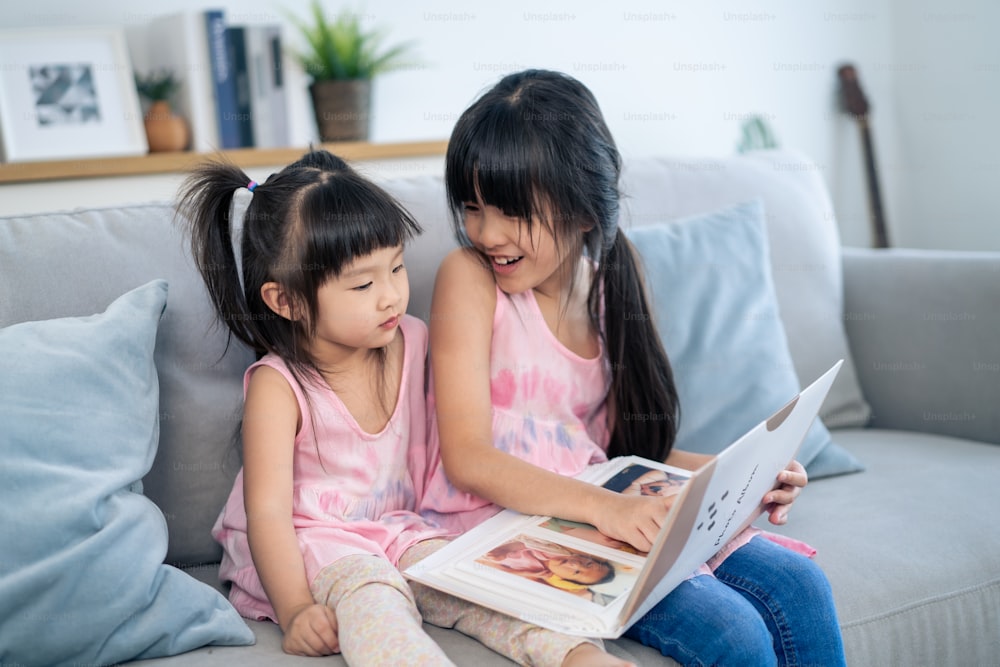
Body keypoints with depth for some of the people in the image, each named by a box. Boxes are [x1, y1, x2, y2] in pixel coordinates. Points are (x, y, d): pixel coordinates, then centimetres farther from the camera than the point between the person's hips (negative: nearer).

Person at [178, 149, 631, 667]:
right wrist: (295, 609, -31)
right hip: (306, 543, -5)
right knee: (370, 589, -34)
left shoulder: (411, 342, 2)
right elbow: (268, 510, -19)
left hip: (395, 529, 5)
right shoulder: (277, 386, -15)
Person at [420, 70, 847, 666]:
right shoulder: (469, 276, -8)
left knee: (799, 588, -8)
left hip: (609, 509, 6)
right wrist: (603, 505, -28)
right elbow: (466, 457, -15)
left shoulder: (610, 283, 9)